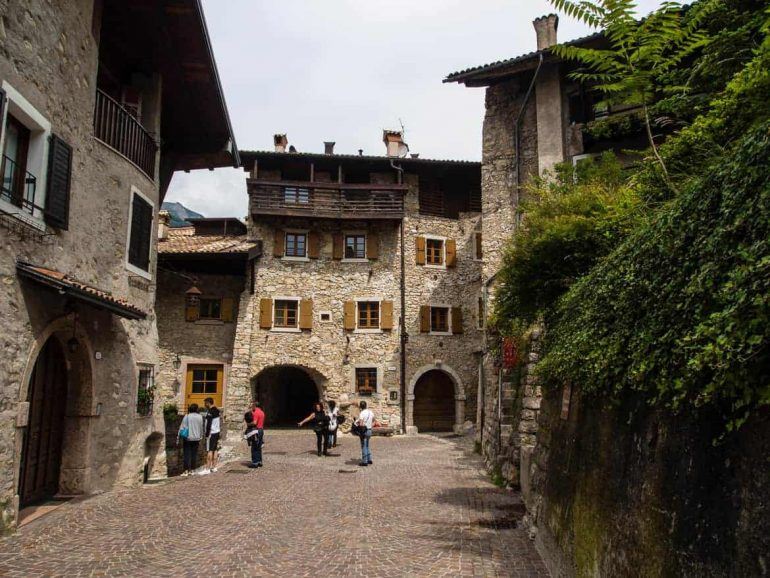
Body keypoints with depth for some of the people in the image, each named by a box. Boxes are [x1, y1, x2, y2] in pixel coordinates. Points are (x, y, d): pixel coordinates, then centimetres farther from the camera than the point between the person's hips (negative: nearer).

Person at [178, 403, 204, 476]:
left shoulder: (187, 416, -8)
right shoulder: (200, 417, 0)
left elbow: (182, 427, -7)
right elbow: (201, 428, 8)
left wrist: (178, 436, 1)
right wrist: (200, 437, 20)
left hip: (187, 438, -3)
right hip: (196, 438, 3)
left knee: (186, 454, 1)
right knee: (194, 454, 9)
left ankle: (186, 470, 0)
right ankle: (192, 470, 13)